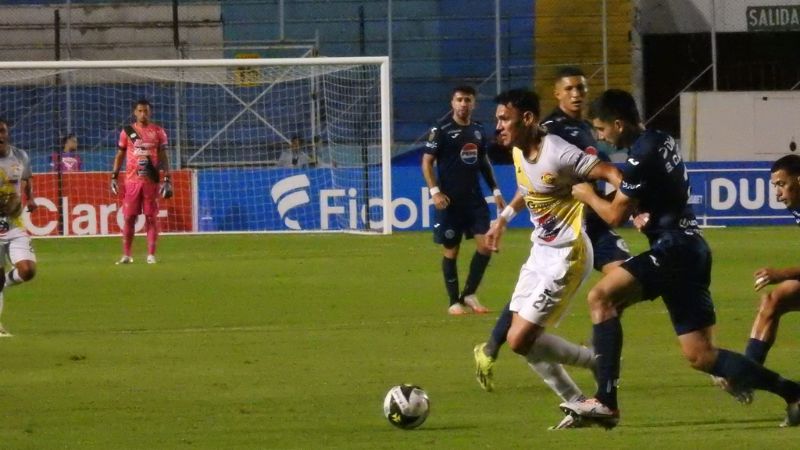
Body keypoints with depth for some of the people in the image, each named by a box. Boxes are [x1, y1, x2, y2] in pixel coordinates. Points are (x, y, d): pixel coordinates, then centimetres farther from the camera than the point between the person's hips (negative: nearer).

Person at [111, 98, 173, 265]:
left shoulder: (158, 132, 5)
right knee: (129, 218, 0)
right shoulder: (127, 131, 7)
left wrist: (167, 179, -1)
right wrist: (114, 177, 3)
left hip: (151, 180, -1)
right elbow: (120, 155, 10)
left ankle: (151, 255, 2)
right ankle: (126, 255, 4)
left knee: (151, 217, -1)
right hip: (131, 180, 1)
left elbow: (163, 157, 6)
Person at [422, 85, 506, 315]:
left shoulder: (478, 130, 9)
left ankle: (469, 294, 10)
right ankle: (454, 301, 12)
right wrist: (435, 191, -17)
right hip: (450, 201, -5)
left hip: (475, 198, 5)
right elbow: (427, 162, -7)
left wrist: (495, 190, 16)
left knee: (486, 245, -5)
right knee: (450, 250, 2)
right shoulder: (441, 130, -7)